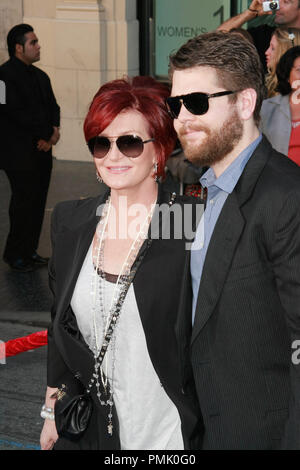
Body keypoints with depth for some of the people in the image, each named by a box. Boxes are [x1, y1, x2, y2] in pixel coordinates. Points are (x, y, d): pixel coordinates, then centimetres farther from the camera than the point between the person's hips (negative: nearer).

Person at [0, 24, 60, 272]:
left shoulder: (40, 76, 17)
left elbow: (52, 106, 17)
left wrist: (55, 129, -3)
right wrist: (41, 137, -12)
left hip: (42, 149, 8)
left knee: (38, 202, 8)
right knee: (24, 200, -7)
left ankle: (29, 250, 17)